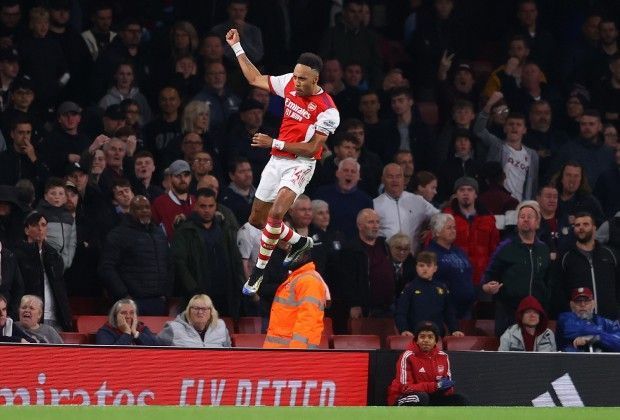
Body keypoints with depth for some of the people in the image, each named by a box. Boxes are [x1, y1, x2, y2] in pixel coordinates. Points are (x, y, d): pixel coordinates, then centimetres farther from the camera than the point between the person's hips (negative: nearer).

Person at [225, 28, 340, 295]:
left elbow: (312, 148, -18)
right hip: (277, 161, 7)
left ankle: (259, 270, -17)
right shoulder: (289, 83, -1)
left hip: (300, 165, -7)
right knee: (257, 220, 14)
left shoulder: (327, 110, -18)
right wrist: (237, 47, 12)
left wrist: (274, 143, -22)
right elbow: (255, 79, 15)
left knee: (276, 213, -29)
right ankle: (299, 242, 38)